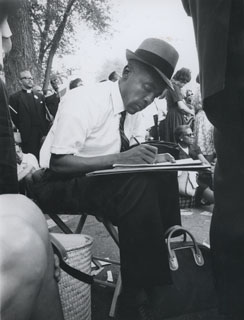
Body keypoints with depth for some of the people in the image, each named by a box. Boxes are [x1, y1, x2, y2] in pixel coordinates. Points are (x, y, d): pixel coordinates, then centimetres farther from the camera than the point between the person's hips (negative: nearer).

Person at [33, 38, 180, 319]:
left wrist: (151, 156, -15)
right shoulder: (84, 101, -20)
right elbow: (57, 162, -25)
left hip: (102, 181, 8)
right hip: (60, 186, -7)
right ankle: (139, 288, -21)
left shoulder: (133, 109, 5)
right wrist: (118, 158, -32)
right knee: (137, 185, -31)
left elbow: (132, 154, 8)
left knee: (163, 175, -13)